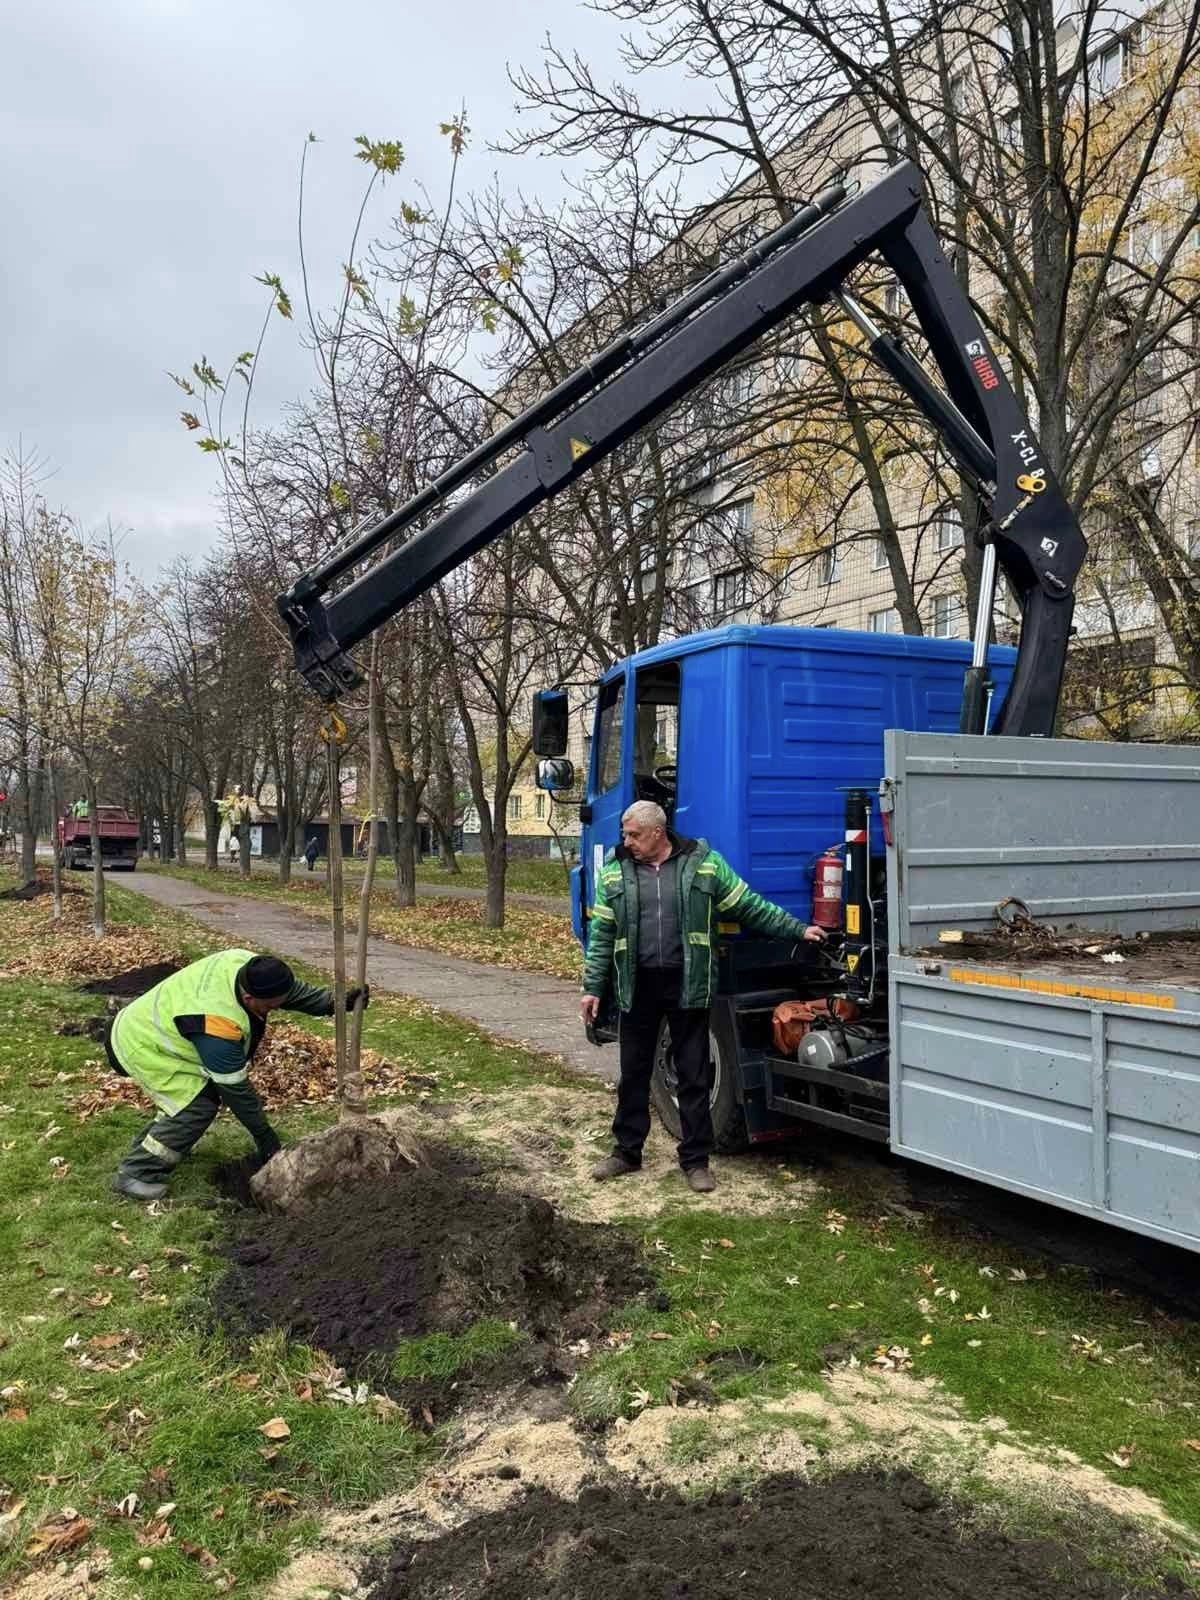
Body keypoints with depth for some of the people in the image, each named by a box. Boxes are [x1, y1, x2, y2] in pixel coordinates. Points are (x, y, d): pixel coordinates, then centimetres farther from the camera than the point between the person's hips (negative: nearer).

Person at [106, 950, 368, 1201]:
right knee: (200, 1105, -15)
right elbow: (235, 1087, -25)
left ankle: (146, 1145, 27)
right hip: (136, 1045, -9)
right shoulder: (217, 1025, -37)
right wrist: (263, 1134, -13)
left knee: (204, 1092, 11)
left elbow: (292, 991, 0)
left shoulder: (247, 965, -19)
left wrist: (336, 1001, -13)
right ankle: (136, 1174, -4)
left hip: (152, 1022, 9)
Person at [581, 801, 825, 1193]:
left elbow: (750, 907, 6)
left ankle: (696, 1160, 16)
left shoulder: (703, 862, 0)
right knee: (633, 1073, 11)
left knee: (694, 1076, 4)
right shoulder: (614, 871, 4)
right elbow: (601, 935, 6)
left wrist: (798, 929, 4)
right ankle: (627, 1152, 26)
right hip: (637, 987, 2)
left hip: (687, 986, -1)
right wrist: (592, 988, 3)